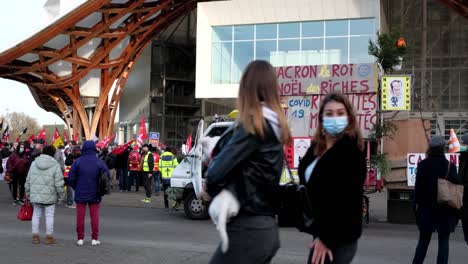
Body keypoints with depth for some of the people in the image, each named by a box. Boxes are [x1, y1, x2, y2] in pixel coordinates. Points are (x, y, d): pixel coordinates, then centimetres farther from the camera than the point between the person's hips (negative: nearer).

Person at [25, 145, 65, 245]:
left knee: (36, 215, 13)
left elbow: (28, 180, 11)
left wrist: (28, 193, 20)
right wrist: (61, 196, 1)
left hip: (35, 195, 4)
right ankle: (49, 237, 10)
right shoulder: (55, 166, -8)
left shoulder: (34, 164, 6)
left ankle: (35, 236, 17)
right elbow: (59, 184, -9)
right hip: (49, 196, -4)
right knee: (49, 215, 5)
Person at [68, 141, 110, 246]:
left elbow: (71, 178, -7)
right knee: (94, 216, 7)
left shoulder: (78, 161, -7)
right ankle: (95, 238, 7)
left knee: (80, 216, 7)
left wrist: (76, 188, 9)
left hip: (80, 194, 0)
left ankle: (80, 238, 8)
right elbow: (106, 177, -6)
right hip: (94, 194, 0)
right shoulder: (99, 162, -7)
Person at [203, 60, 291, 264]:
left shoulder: (253, 124, -14)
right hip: (266, 228, 9)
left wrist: (210, 189, 2)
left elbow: (220, 168, -18)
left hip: (247, 230, -9)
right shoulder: (274, 125, 11)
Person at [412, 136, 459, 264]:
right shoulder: (450, 166, -4)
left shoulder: (423, 164, -2)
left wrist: (417, 204, 1)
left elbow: (418, 187, -4)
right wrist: (455, 212, 2)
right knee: (443, 241, 6)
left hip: (426, 207, 1)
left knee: (423, 240, 12)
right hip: (445, 209, -1)